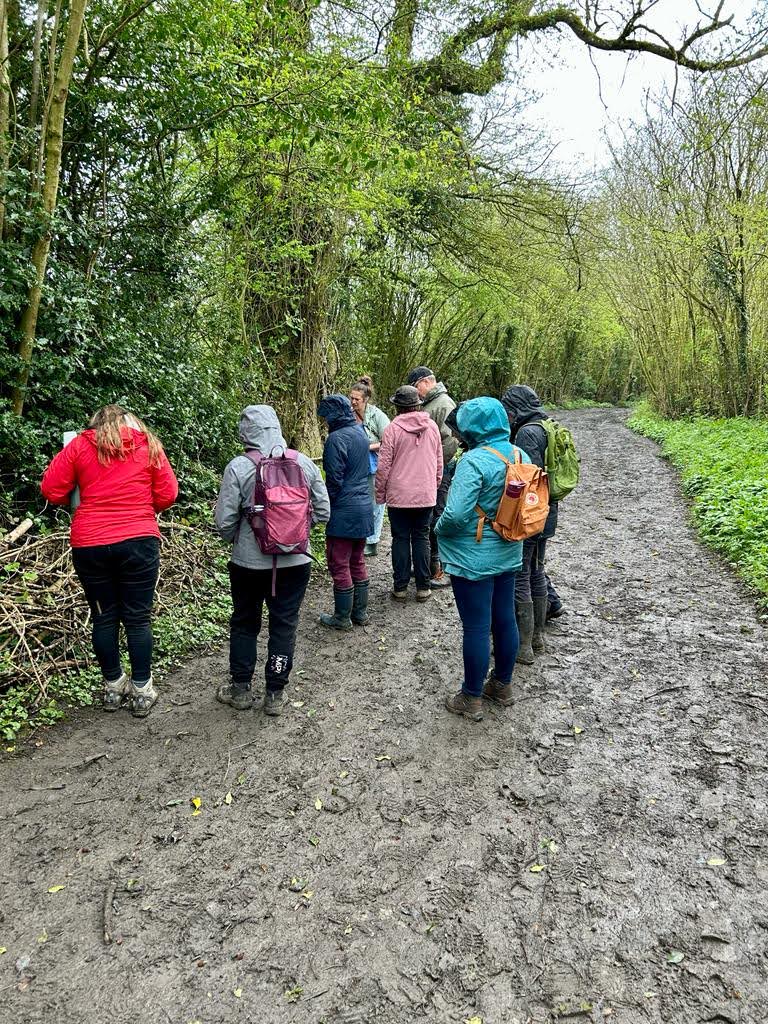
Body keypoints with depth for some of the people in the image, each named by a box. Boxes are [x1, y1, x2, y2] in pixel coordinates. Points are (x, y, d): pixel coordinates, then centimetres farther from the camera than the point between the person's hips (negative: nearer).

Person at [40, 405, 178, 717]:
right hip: (138, 542, -1)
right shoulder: (148, 445, 4)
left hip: (89, 545, 1)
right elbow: (167, 494, 2)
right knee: (138, 618, 7)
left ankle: (113, 686, 25)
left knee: (104, 617, 13)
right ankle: (141, 691, 13)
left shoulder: (80, 445, 4)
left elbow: (51, 491, 3)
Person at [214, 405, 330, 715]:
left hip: (250, 562, -1)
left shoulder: (238, 467, -14)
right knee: (284, 625, 12)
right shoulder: (304, 463, -6)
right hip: (295, 561, 2)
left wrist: (236, 540, 9)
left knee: (244, 623, 18)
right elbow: (323, 512, 0)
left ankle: (241, 689, 28)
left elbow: (224, 521, -12)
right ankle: (275, 694, 20)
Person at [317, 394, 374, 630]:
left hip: (344, 511, -8)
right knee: (357, 562, 17)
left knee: (339, 566, 3)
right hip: (364, 506, 8)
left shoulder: (337, 438, -17)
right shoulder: (360, 432, 8)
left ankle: (342, 617, 12)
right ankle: (360, 612, 25)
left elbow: (334, 480, -17)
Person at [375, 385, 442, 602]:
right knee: (422, 538, 9)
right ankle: (423, 587, 12)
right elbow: (439, 462, 10)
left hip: (399, 496, -3)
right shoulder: (432, 427, 2)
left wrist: (380, 493, 3)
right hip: (426, 495, 3)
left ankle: (400, 586, 11)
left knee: (401, 539, 6)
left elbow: (384, 465, -8)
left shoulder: (393, 429, -10)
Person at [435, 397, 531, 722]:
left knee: (476, 628, 3)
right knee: (505, 620, 18)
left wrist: (438, 529, -7)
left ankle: (472, 698, 17)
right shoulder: (521, 456, 2)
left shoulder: (475, 461, -23)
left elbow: (456, 515, -27)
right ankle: (502, 685, 36)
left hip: (473, 558, -8)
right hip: (509, 555, 8)